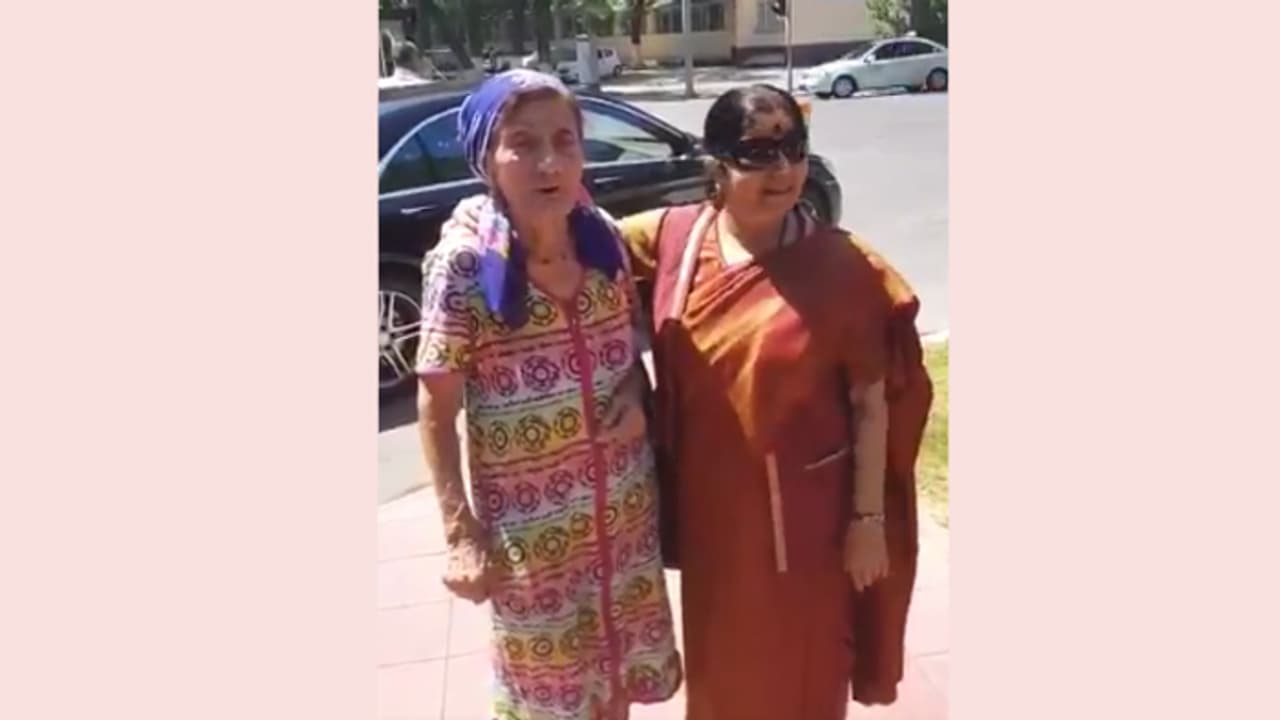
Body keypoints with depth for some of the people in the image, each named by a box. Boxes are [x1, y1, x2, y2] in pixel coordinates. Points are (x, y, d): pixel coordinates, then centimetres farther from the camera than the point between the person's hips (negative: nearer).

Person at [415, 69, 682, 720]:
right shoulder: (463, 263, -18)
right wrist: (461, 533, -14)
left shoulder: (603, 237, -5)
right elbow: (436, 406, -12)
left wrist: (634, 389, -10)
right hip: (529, 520, -4)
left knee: (620, 666, 22)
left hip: (624, 501, 4)